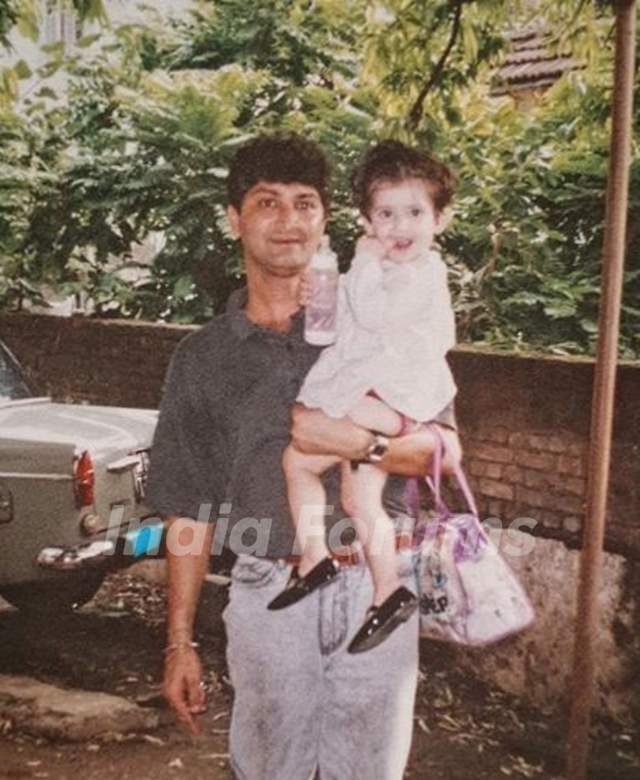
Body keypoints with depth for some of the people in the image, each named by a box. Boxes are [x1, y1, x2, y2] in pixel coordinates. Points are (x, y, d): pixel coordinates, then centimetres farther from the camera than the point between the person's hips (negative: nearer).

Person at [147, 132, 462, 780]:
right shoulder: (202, 358, 5)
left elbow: (445, 450, 1)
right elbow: (188, 513, 6)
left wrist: (360, 443, -18)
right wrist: (179, 644, 4)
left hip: (376, 588, 0)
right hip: (269, 597, 0)